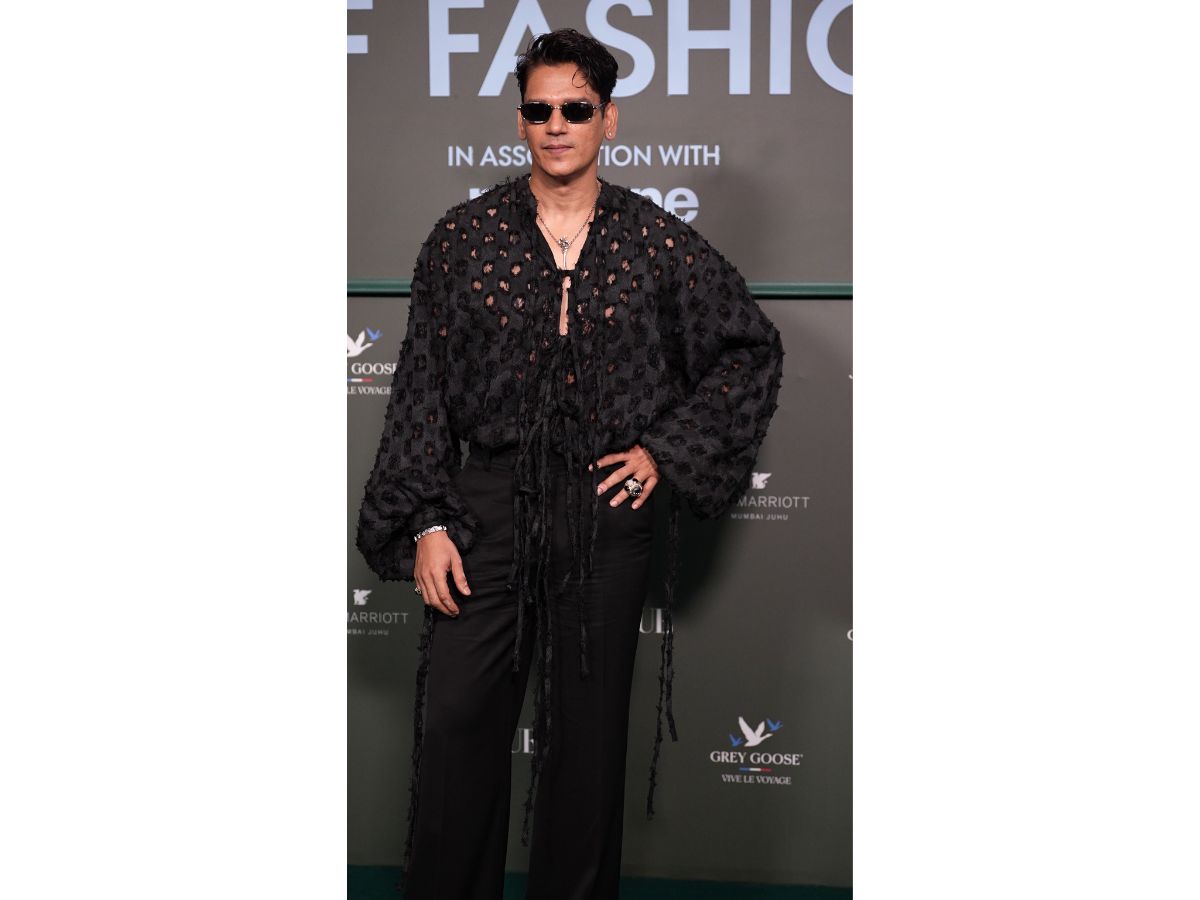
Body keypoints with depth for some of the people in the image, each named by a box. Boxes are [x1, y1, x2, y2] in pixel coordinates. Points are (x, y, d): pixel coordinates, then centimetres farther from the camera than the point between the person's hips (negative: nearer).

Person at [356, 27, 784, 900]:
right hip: (487, 507, 0)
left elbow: (752, 353, 10)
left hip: (607, 510, 0)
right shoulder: (464, 236, 2)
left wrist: (667, 449, 1)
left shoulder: (658, 242, 2)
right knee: (457, 723, 0)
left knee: (590, 731, 9)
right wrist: (428, 522, -4)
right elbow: (422, 391, 3)